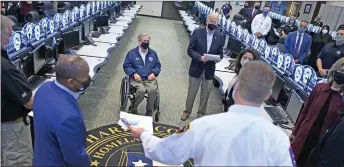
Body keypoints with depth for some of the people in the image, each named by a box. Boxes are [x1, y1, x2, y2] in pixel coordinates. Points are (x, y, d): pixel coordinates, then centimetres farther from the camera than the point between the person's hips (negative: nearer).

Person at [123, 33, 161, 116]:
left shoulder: (153, 53, 15)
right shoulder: (132, 53, 7)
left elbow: (158, 66, 18)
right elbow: (126, 66, 6)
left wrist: (153, 73, -3)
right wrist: (134, 74, -11)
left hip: (150, 79, 2)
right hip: (137, 79, -2)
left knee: (153, 90, -30)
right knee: (141, 90, -33)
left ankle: (149, 110, -5)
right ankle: (133, 108, -5)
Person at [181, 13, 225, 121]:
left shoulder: (220, 37, 0)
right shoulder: (197, 32, -6)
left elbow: (220, 53, 6)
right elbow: (190, 50, -8)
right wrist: (200, 57, -24)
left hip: (209, 70, 2)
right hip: (196, 68, -2)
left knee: (205, 95, 13)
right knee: (191, 93, 12)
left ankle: (201, 113, 32)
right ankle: (187, 111, 32)